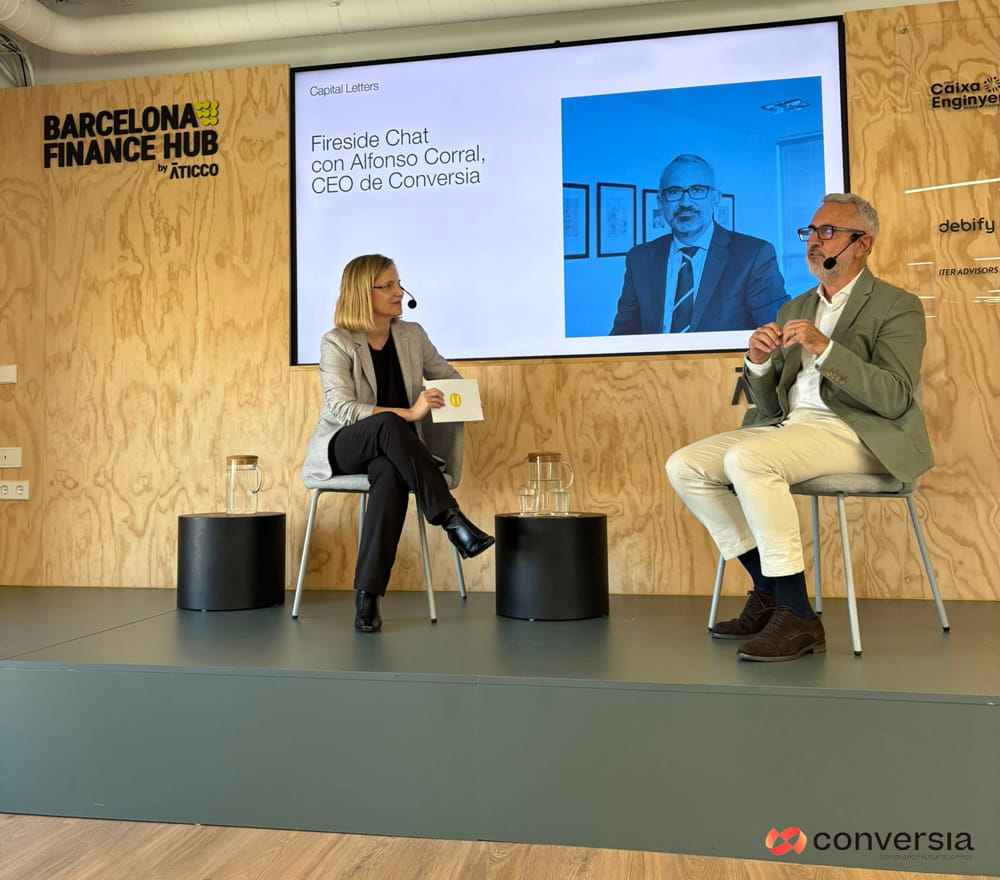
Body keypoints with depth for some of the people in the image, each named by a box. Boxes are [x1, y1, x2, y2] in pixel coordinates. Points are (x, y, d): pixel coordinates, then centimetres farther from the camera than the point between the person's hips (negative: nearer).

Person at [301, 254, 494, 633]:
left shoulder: (413, 335, 8)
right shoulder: (336, 343, -6)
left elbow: (446, 375, 21)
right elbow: (341, 409, -18)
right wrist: (408, 413, -27)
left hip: (392, 451, 3)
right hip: (341, 448, -3)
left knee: (392, 476, -36)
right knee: (388, 424, -38)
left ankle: (367, 595, -35)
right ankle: (451, 518, -38)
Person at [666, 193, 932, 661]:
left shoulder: (898, 306, 2)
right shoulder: (794, 309, 21)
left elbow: (896, 399, -13)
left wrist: (824, 348, -21)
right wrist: (758, 364, -5)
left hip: (858, 433, -7)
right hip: (788, 426, 7)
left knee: (745, 459, -33)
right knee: (684, 465, -11)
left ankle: (796, 617, -23)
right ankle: (769, 590, -1)